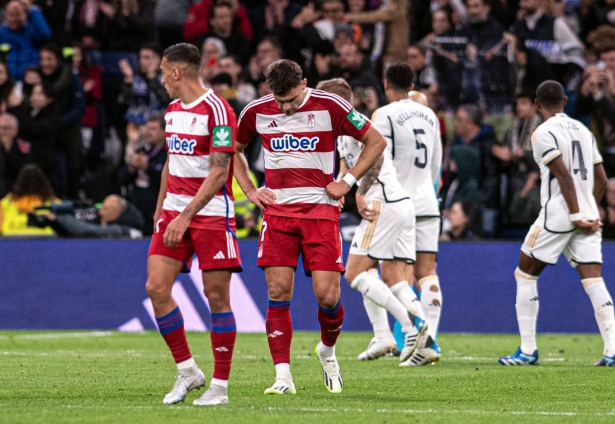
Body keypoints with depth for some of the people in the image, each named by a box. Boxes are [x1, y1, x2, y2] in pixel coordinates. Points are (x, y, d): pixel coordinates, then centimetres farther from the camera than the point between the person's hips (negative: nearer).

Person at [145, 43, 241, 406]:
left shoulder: (218, 111, -13)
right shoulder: (172, 110, 13)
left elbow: (219, 173, -18)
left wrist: (186, 216, -23)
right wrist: (160, 209, 21)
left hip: (212, 213, -7)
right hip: (174, 211, 7)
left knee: (217, 295, -5)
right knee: (156, 287, -4)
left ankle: (220, 386, 2)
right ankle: (188, 370, 8)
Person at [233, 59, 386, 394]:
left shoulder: (329, 107, -5)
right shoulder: (257, 112, 2)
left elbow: (376, 141, 3)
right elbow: (234, 150, 20)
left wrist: (348, 181, -2)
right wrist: (250, 191, 8)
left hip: (320, 210, -2)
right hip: (277, 211, 2)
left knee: (327, 295, -7)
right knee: (278, 293, -9)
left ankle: (327, 351, 24)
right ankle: (283, 377, -6)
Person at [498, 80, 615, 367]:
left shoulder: (544, 133, -7)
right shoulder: (583, 130, 15)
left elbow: (564, 175, -17)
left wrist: (576, 216, -16)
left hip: (558, 214, -6)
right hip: (588, 215, 6)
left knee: (525, 275, 8)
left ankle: (527, 350, 7)